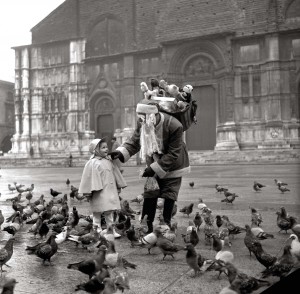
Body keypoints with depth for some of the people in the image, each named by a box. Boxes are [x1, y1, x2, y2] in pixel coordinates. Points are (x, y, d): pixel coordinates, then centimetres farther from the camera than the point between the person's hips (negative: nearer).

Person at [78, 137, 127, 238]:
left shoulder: (109, 161, 10)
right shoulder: (92, 163, -9)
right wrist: (88, 192, -11)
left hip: (110, 191, 5)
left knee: (110, 212, 9)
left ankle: (111, 230, 16)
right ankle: (98, 231, 13)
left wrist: (118, 187, 19)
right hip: (99, 193, -5)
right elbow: (88, 178, -9)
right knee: (97, 212, 4)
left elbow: (115, 174, 18)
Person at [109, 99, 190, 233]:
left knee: (168, 197, 0)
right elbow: (134, 142, -5)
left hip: (172, 167, -4)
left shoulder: (174, 126, -30)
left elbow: (173, 154, -25)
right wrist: (121, 152, -23)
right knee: (149, 195, 3)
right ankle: (146, 226, 11)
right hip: (153, 166, 4)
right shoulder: (143, 124, -15)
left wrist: (155, 168, -28)